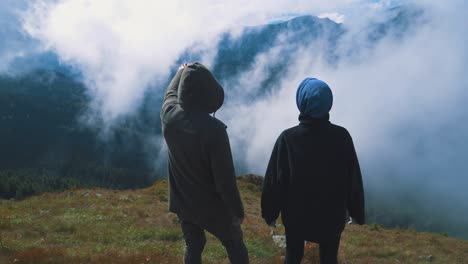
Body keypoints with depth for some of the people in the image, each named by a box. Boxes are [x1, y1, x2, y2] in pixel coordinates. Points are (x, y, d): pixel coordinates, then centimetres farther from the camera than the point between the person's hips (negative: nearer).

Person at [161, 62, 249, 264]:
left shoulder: (169, 115, -15)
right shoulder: (214, 129, -32)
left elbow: (171, 93, 12)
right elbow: (225, 178, -24)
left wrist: (180, 73, 31)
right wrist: (237, 210, -10)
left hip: (182, 202, 5)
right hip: (213, 206, -5)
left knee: (193, 246, 22)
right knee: (235, 245, 17)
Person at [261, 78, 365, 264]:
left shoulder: (288, 138, -21)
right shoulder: (342, 136, -17)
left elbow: (274, 181, -14)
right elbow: (353, 180, -8)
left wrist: (269, 213, 1)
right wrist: (357, 213, 6)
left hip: (296, 214, 0)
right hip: (332, 215, 1)